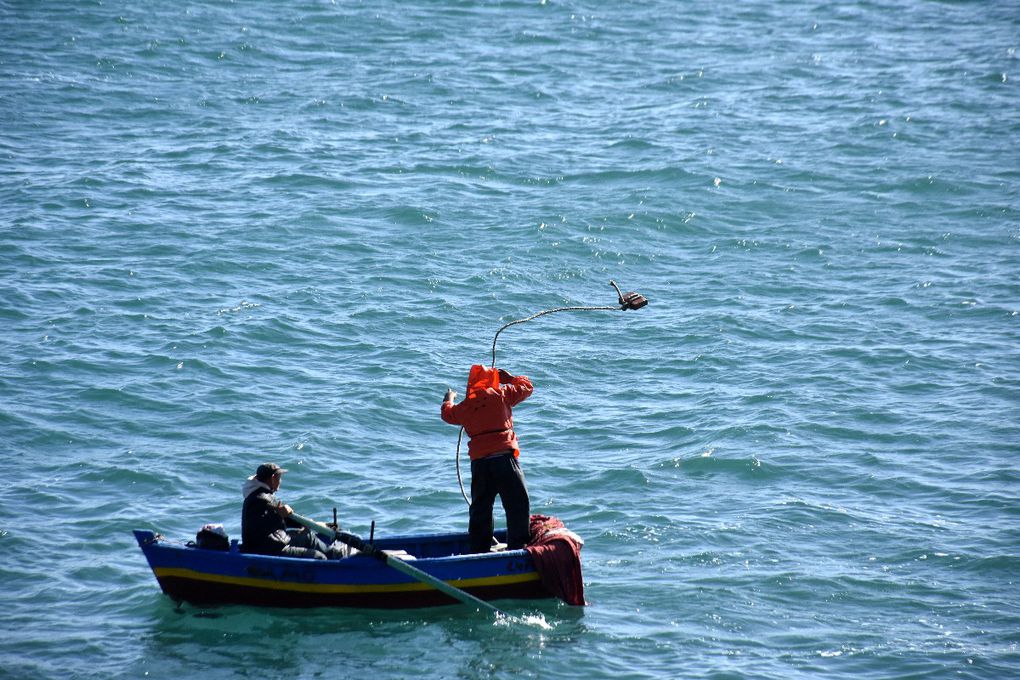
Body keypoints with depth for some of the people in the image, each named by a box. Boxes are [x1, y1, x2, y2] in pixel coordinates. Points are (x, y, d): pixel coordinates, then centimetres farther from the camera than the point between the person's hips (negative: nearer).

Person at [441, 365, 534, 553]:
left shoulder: (465, 406, 10)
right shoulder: (501, 394, 0)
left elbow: (447, 413, 31)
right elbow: (526, 386, 13)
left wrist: (449, 399, 52)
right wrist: (506, 377, 28)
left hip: (479, 462, 4)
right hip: (505, 458, -4)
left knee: (480, 509, 12)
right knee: (518, 505, 0)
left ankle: (478, 551, 13)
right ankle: (517, 547, -8)